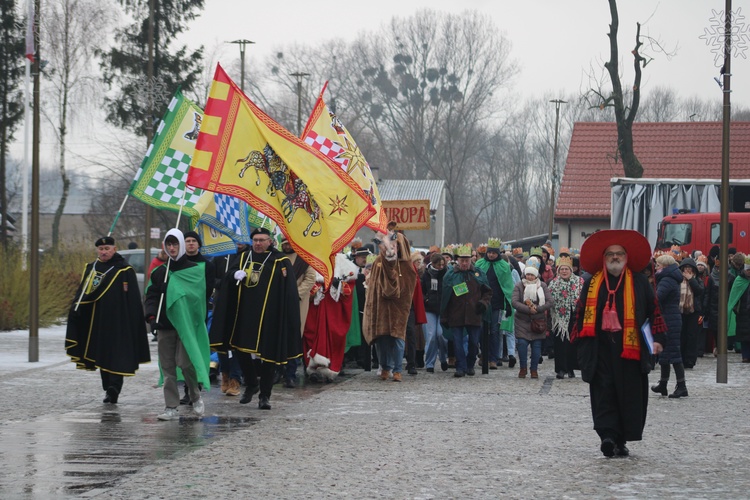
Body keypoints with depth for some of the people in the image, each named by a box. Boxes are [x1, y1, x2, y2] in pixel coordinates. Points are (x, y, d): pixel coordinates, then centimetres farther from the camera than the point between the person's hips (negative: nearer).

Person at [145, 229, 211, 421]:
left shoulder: (195, 271, 1)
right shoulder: (159, 272, 11)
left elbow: (200, 297, 0)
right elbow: (151, 296, 8)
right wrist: (152, 316, -7)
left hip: (186, 325, -4)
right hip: (164, 326, 4)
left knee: (185, 362, -12)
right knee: (167, 367, 2)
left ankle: (196, 397, 13)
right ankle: (171, 408, 6)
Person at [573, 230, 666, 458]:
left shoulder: (639, 282, 8)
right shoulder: (592, 284, 10)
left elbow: (654, 311, 9)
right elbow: (581, 315, 12)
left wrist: (657, 338, 0)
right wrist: (580, 344, 7)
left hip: (630, 348, 0)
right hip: (601, 350, 0)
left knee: (630, 394, 1)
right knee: (604, 392, -7)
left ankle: (620, 440, 9)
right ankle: (608, 435, -10)